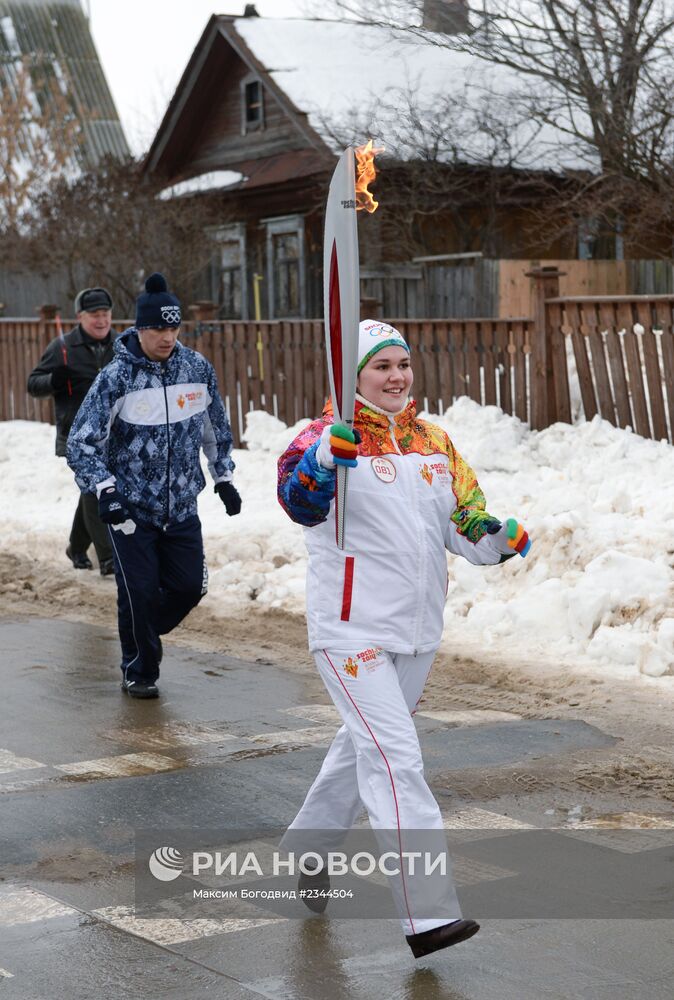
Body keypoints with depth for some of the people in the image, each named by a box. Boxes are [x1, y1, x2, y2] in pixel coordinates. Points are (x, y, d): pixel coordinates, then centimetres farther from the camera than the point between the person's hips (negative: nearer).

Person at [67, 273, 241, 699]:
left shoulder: (198, 368, 0)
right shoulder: (116, 376, -13)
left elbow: (216, 427, 16)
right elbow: (82, 443, -12)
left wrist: (224, 478, 17)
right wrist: (105, 490, -23)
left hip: (182, 506, 4)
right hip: (131, 506, -4)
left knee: (190, 586, 4)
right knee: (139, 592, -2)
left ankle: (143, 634, 34)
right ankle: (139, 672, 19)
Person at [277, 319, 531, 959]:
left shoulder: (433, 443, 10)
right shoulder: (330, 436, -10)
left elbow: (465, 521, 14)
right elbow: (298, 501, -28)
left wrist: (497, 539, -8)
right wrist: (323, 460, -48)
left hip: (417, 630, 7)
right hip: (352, 630, -7)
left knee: (363, 747, 21)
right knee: (396, 758, -14)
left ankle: (306, 848, 44)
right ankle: (426, 915, -15)